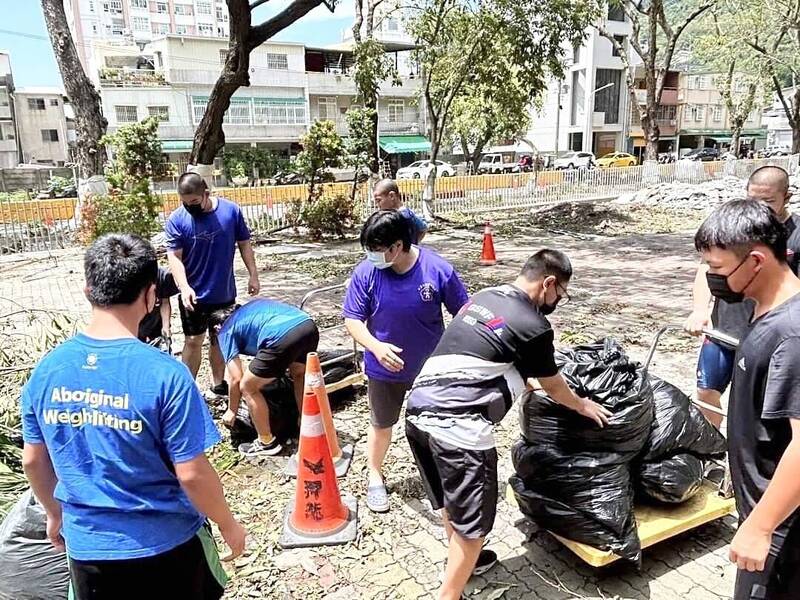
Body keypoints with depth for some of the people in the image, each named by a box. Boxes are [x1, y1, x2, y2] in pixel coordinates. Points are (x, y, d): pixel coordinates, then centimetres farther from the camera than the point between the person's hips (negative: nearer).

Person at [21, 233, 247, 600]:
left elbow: (33, 460, 4)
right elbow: (192, 474, -20)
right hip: (166, 544, -3)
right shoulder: (165, 374, -25)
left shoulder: (47, 369, -9)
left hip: (87, 545, 4)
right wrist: (228, 524, -3)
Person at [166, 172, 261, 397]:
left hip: (225, 293, 2)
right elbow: (174, 257, -14)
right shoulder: (176, 219, -12)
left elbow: (244, 244, 2)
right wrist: (185, 288, -27)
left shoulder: (231, 210, -7)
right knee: (193, 340, 4)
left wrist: (253, 275, 1)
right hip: (194, 295, -2)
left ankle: (219, 383, 31)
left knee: (219, 339, 16)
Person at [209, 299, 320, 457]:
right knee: (299, 374, 35)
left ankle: (267, 443, 25)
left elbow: (236, 379, 15)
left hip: (283, 337, -7)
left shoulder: (226, 331, 20)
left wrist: (232, 411, 29)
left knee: (248, 388, 15)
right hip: (309, 326, 7)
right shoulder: (250, 306, 38)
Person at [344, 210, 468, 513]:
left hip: (432, 365, 0)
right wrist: (375, 346, -29)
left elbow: (463, 313, -8)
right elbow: (353, 319, -12)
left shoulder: (439, 270, -21)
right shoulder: (366, 272, -19)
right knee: (381, 424, 19)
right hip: (385, 366, 1)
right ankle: (375, 477, 44)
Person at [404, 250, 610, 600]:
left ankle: (462, 562, 49)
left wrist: (523, 382, 52)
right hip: (457, 424, -9)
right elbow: (553, 387, 14)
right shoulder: (533, 326, -3)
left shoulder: (482, 297, 20)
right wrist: (582, 406, 35)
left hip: (418, 409, 9)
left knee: (451, 503, 28)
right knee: (472, 522, 9)